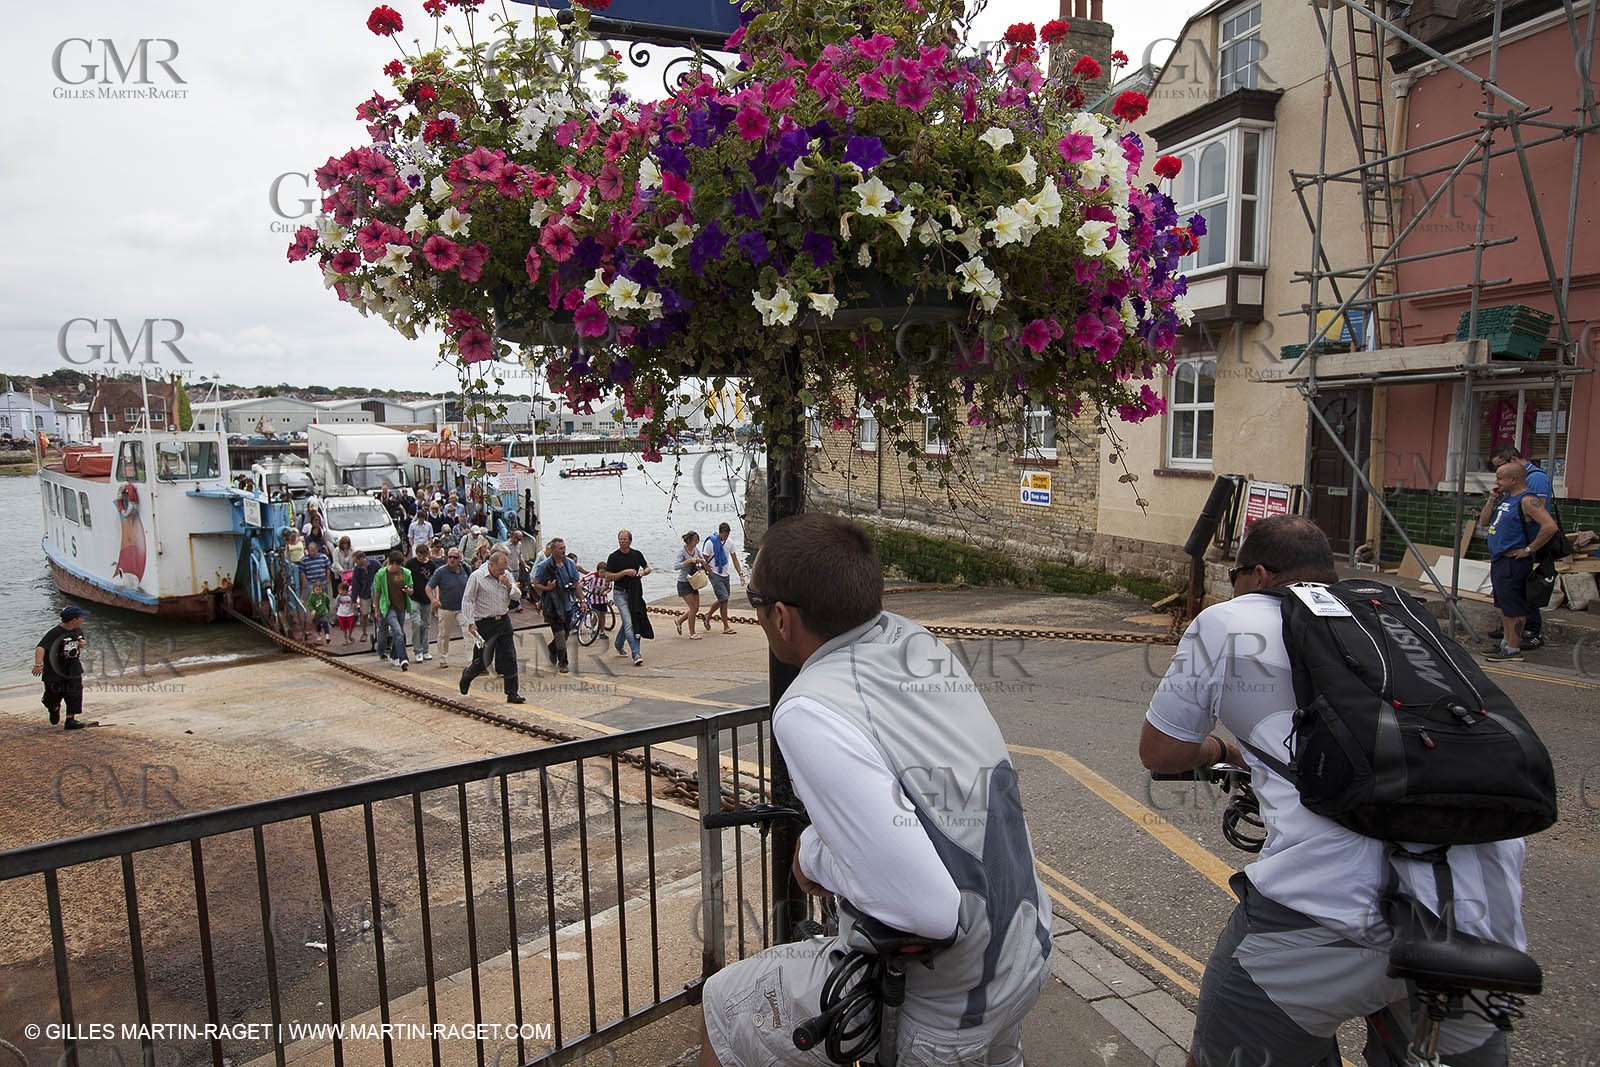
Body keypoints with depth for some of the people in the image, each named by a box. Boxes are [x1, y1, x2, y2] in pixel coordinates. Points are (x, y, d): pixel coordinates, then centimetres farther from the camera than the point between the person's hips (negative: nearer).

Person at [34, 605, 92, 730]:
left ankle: (70, 720, 0)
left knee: (75, 695, -4)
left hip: (74, 672, 5)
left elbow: (83, 640, 23)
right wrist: (38, 664, -46)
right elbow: (40, 648, -33)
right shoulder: (54, 633, -21)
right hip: (55, 672, -5)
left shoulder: (78, 631, 2)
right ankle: (54, 709, 43)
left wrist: (84, 643, -2)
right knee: (54, 697, 10)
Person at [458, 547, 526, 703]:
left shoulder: (506, 575, 6)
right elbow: (467, 601, -8)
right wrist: (470, 623, -15)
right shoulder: (477, 577, -9)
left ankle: (512, 693, 6)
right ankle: (467, 675, 37)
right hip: (485, 624, -4)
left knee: (509, 658, 0)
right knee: (484, 659, 4)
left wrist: (509, 586, -10)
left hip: (504, 621, 4)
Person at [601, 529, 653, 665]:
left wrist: (643, 572, -5)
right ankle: (636, 654, -17)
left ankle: (618, 644, 41)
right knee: (628, 623, -13)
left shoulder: (637, 554, 4)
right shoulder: (613, 557, -6)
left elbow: (647, 568, 18)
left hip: (635, 592, 4)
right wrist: (625, 572, -19)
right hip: (620, 593, -4)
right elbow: (608, 577, -10)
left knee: (628, 622, 14)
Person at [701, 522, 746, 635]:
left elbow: (734, 559, 9)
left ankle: (708, 617, 36)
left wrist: (741, 574, 0)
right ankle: (726, 627, -4)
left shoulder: (729, 542, 5)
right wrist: (711, 574, -12)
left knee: (722, 600, 13)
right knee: (724, 600, -11)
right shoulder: (710, 542, -12)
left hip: (725, 575, 6)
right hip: (716, 575, -6)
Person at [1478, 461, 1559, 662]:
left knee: (1513, 607, -5)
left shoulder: (1527, 500, -15)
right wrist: (1492, 498, 5)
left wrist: (1529, 550, -20)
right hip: (1498, 560, 10)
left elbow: (1550, 526, -26)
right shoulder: (1506, 498, 13)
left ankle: (1514, 650, 0)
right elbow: (1484, 522, 15)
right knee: (1504, 605, 16)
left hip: (1513, 561, -10)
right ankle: (1506, 643, 26)